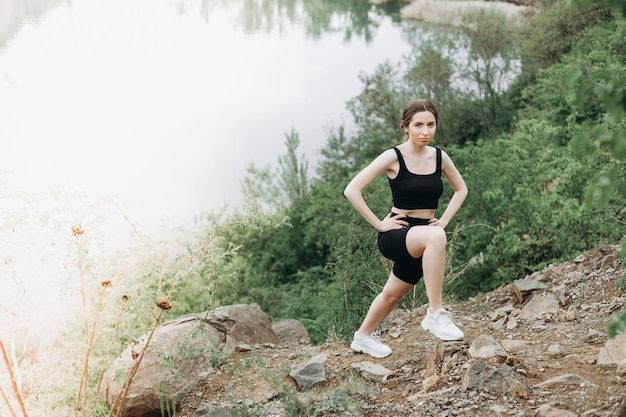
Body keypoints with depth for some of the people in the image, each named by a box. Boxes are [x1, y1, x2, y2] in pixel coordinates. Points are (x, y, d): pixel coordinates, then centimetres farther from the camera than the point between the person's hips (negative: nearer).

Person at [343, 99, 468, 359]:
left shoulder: (439, 157, 3)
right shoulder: (394, 157, -12)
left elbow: (461, 189, 20)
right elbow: (352, 190, -15)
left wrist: (444, 220, 7)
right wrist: (378, 224, -15)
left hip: (423, 238, 6)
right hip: (395, 235, -6)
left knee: (393, 294, 18)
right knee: (435, 237, -37)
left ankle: (363, 337, 44)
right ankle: (435, 314, -30)